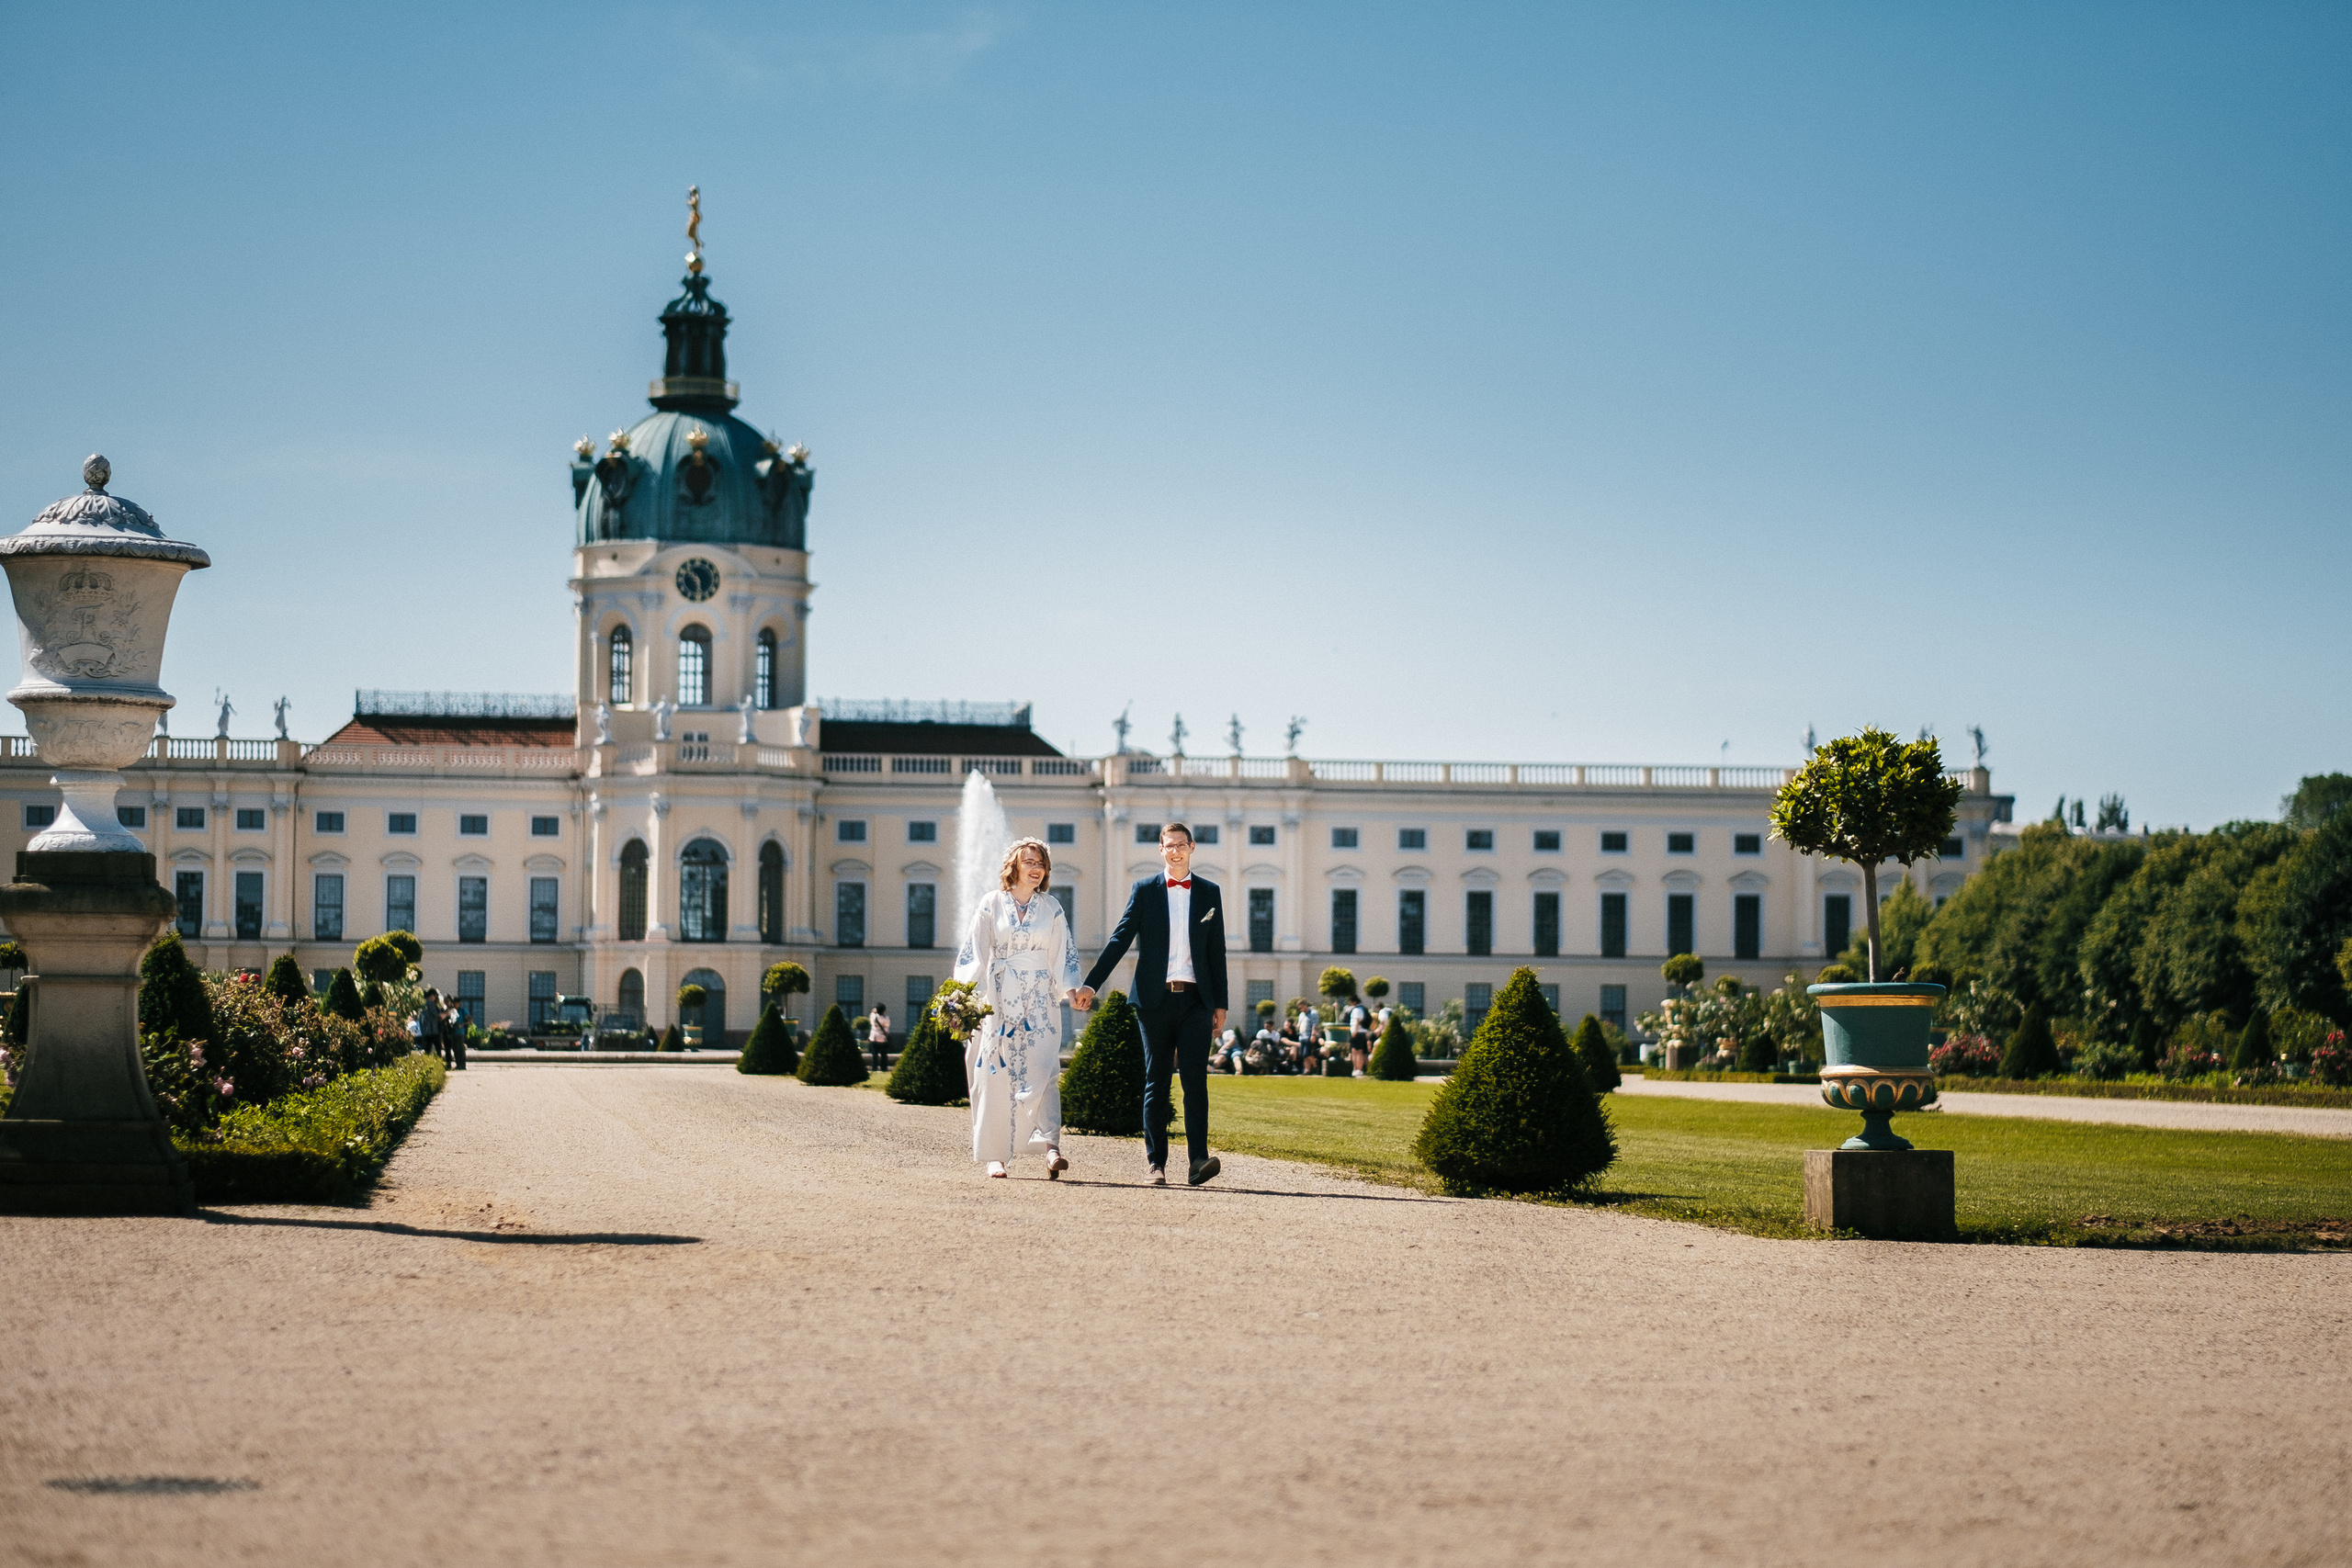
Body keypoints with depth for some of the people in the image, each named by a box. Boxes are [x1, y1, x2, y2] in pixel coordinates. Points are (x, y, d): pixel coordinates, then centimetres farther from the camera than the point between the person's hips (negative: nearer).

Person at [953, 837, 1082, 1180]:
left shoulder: (1051, 907, 9)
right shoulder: (992, 904, 4)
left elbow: (1064, 953, 9)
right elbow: (974, 953, 2)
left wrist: (1070, 988, -7)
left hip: (1041, 1000, 1)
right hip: (1000, 997, -1)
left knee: (1042, 1070, -12)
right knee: (998, 1074, -3)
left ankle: (1051, 1146, -23)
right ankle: (997, 1156, 1)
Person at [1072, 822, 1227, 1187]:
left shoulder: (1209, 893, 11)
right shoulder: (1144, 891, 7)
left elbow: (1216, 951, 11)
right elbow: (1120, 939, 3)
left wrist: (1220, 1004, 8)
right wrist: (1090, 984, -6)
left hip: (1195, 1000, 0)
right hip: (1155, 999, 0)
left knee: (1195, 1078, -10)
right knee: (1156, 1082, 3)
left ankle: (1198, 1159, -17)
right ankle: (1157, 1163, 7)